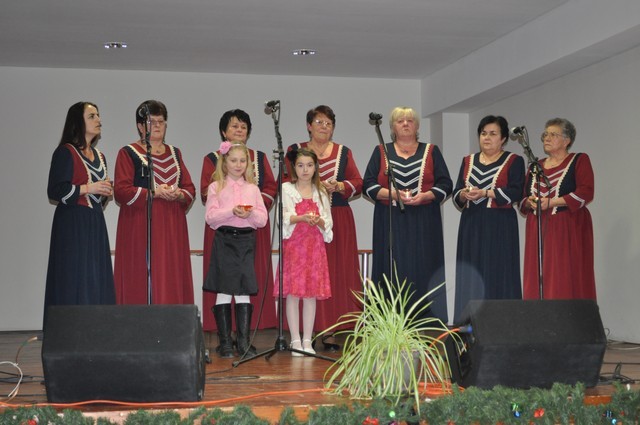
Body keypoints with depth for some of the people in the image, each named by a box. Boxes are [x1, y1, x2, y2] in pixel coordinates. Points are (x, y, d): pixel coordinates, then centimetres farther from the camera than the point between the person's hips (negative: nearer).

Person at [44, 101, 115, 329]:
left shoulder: (98, 156, 17)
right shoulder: (66, 152, -6)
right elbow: (55, 191, -13)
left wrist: (105, 193, 3)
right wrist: (87, 188, -15)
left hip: (95, 224, 8)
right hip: (72, 225, -8)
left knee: (97, 278, 5)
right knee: (74, 279, -7)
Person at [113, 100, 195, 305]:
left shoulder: (175, 153, 17)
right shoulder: (128, 153, 2)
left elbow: (190, 188, 13)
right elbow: (121, 191, -8)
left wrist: (179, 195, -9)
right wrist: (154, 192, -16)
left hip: (172, 228, 5)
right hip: (140, 228, -4)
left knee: (172, 279, 0)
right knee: (142, 283, -8)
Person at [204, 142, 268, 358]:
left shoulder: (252, 189, 12)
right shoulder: (216, 187, 4)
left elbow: (263, 219, 7)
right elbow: (210, 217, -6)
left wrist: (250, 214, -13)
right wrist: (231, 212, -19)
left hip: (246, 240, 2)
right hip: (224, 240, -2)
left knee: (244, 292, 2)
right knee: (223, 292, 0)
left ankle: (244, 342, 8)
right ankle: (225, 342, 8)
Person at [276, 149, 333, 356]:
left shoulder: (321, 192, 11)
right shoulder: (286, 189, 4)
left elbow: (328, 223, 8)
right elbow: (282, 218, -6)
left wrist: (319, 221, -14)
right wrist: (301, 218, -22)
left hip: (315, 246, 2)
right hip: (293, 245, -2)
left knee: (311, 293, 2)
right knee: (292, 293, -4)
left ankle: (307, 341, 8)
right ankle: (295, 341, 3)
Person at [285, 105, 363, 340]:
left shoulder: (343, 152, 14)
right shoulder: (295, 151, 10)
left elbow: (358, 184, 8)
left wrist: (339, 186, -11)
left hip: (338, 220, 2)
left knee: (339, 273, -3)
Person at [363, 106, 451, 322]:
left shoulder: (431, 151, 11)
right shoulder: (381, 152, 11)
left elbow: (445, 184, 5)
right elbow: (368, 185, 3)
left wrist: (424, 196, -13)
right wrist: (394, 194, -13)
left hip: (423, 223, 0)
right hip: (390, 223, 0)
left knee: (422, 270, -4)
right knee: (393, 271, -4)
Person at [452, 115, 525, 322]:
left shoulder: (514, 161, 2)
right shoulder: (468, 161, 15)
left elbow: (514, 192, -11)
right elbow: (456, 194, 10)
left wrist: (485, 193, -19)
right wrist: (464, 194, -12)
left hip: (500, 227, -4)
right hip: (471, 226, 4)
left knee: (498, 275, -6)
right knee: (470, 277, 1)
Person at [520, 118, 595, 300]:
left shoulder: (579, 160, 3)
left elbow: (586, 193, -10)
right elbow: (523, 198, 19)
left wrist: (552, 202, -16)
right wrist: (529, 202, -4)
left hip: (568, 229, -5)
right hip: (538, 230, 5)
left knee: (566, 281, -11)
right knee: (537, 280, -2)